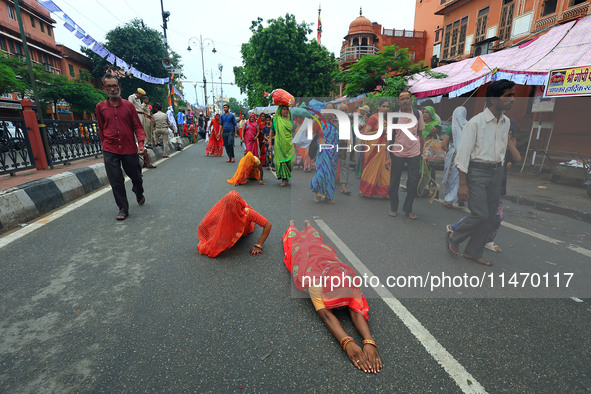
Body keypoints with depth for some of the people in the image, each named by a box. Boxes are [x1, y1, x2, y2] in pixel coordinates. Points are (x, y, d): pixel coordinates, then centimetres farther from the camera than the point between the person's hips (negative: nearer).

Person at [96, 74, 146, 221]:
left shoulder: (129, 105, 2)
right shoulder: (100, 107, 5)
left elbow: (137, 126, 2)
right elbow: (101, 129, 14)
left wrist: (141, 143, -12)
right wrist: (105, 145, 14)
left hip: (129, 149, 0)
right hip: (110, 151, 1)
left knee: (136, 176, 11)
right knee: (116, 182, -1)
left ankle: (139, 194, 42)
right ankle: (123, 208, 12)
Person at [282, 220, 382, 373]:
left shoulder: (352, 279, -48)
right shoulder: (315, 280, -55)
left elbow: (357, 311, -53)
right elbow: (325, 314, -61)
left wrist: (369, 342, -71)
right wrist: (347, 342, -77)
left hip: (322, 249, 2)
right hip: (299, 250, -2)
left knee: (313, 236, 39)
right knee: (296, 236, 35)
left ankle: (307, 223, 72)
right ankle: (292, 224, 68)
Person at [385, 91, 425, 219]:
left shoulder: (418, 114, 3)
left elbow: (420, 134, 10)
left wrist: (422, 153, 7)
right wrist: (388, 157, -7)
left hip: (414, 153, 1)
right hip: (397, 153, -1)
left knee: (413, 183, 2)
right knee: (394, 182, 6)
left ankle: (408, 209, 20)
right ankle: (393, 208, 25)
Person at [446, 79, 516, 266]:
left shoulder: (506, 122, 9)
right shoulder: (475, 122, -14)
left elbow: (502, 151, 18)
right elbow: (463, 153, -15)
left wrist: (500, 177, 19)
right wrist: (463, 184, -18)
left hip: (497, 172, 7)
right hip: (477, 171, -7)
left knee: (490, 216, 9)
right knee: (480, 214, -11)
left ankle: (473, 252, 23)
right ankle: (454, 237, 17)